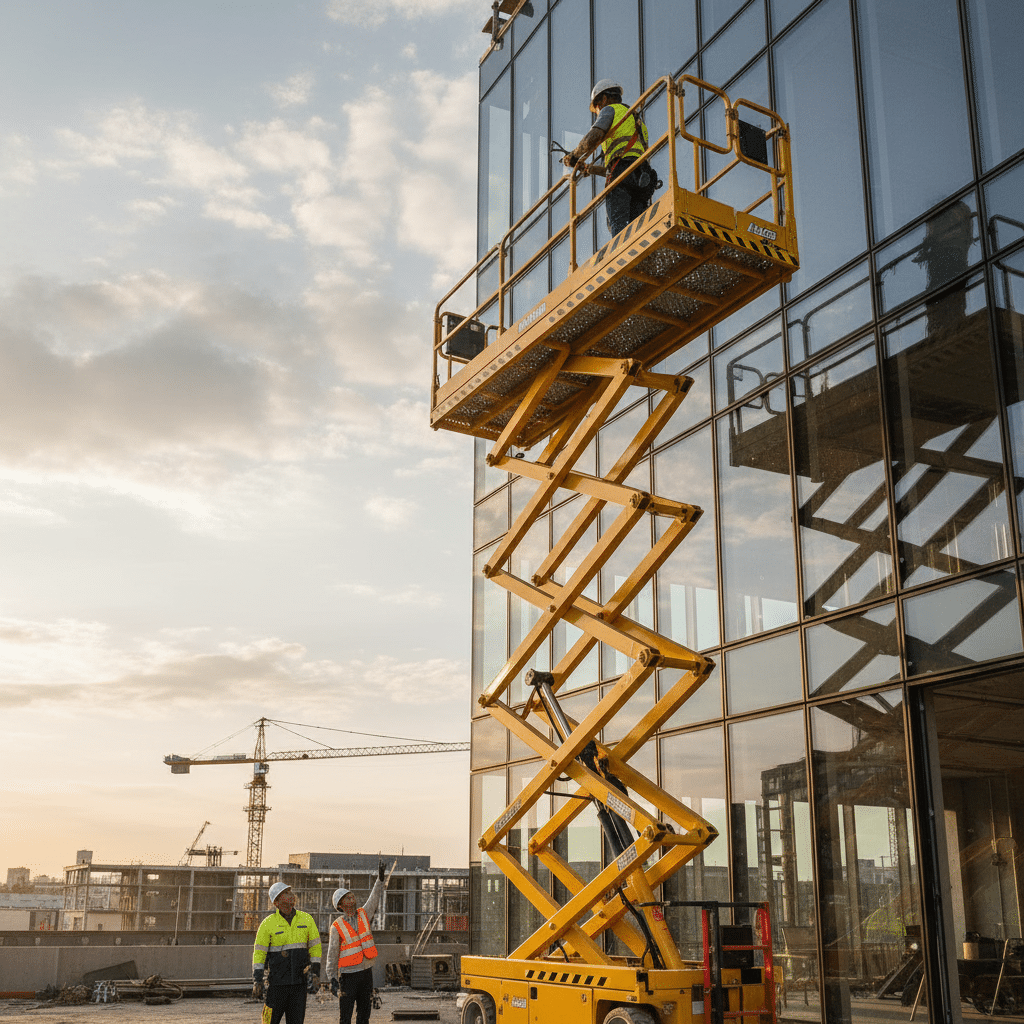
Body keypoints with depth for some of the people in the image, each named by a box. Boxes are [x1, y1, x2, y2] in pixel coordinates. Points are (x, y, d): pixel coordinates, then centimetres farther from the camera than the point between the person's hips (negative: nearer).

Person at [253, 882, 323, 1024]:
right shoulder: (268, 923, -6)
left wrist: (315, 973, 0)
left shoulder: (306, 919, 3)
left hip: (299, 980, 3)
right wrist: (257, 981, -8)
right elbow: (259, 952, -4)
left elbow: (315, 947, 6)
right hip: (276, 980, -3)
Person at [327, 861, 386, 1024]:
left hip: (366, 972, 5)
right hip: (348, 975, -5)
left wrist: (380, 877, -19)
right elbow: (332, 954, -6)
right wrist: (332, 979, -11)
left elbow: (374, 899, -5)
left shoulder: (363, 914, 6)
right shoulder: (337, 927, -7)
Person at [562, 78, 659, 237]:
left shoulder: (610, 110, 14)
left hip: (621, 172, -7)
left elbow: (593, 138, -5)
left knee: (618, 227, -19)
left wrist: (573, 156, 11)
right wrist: (592, 169, 44)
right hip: (643, 177, 7)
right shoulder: (637, 121, 39)